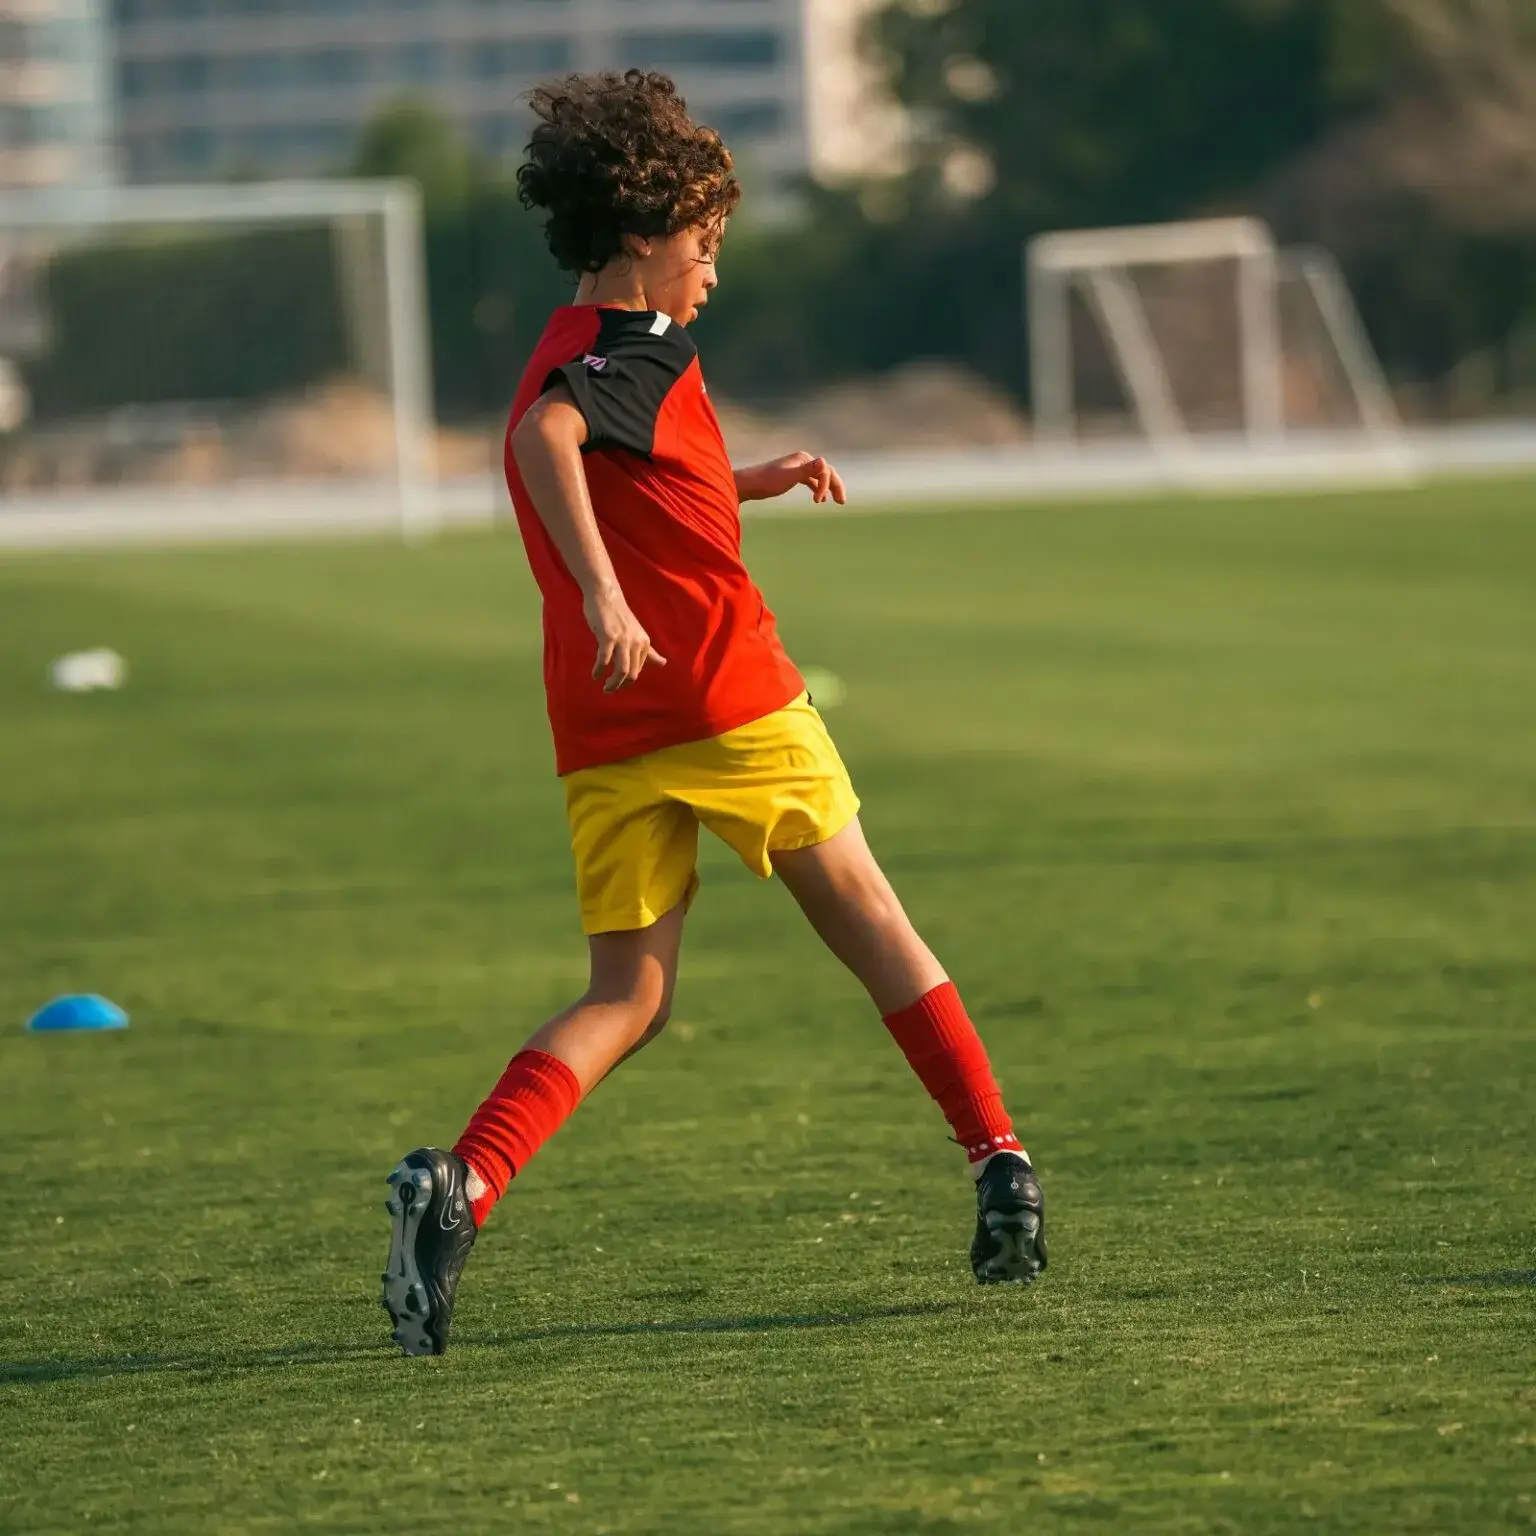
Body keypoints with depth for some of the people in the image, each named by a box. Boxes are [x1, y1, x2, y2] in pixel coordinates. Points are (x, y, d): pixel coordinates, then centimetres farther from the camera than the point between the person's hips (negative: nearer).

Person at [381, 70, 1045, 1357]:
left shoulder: (575, 352, 18)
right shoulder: (637, 351, -10)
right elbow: (542, 435, -31)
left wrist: (754, 480, 31)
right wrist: (599, 589, -39)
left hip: (608, 740, 7)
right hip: (729, 696, -7)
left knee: (628, 1000, 4)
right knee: (864, 914, 11)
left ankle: (462, 1186, -19)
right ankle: (999, 1161, 18)